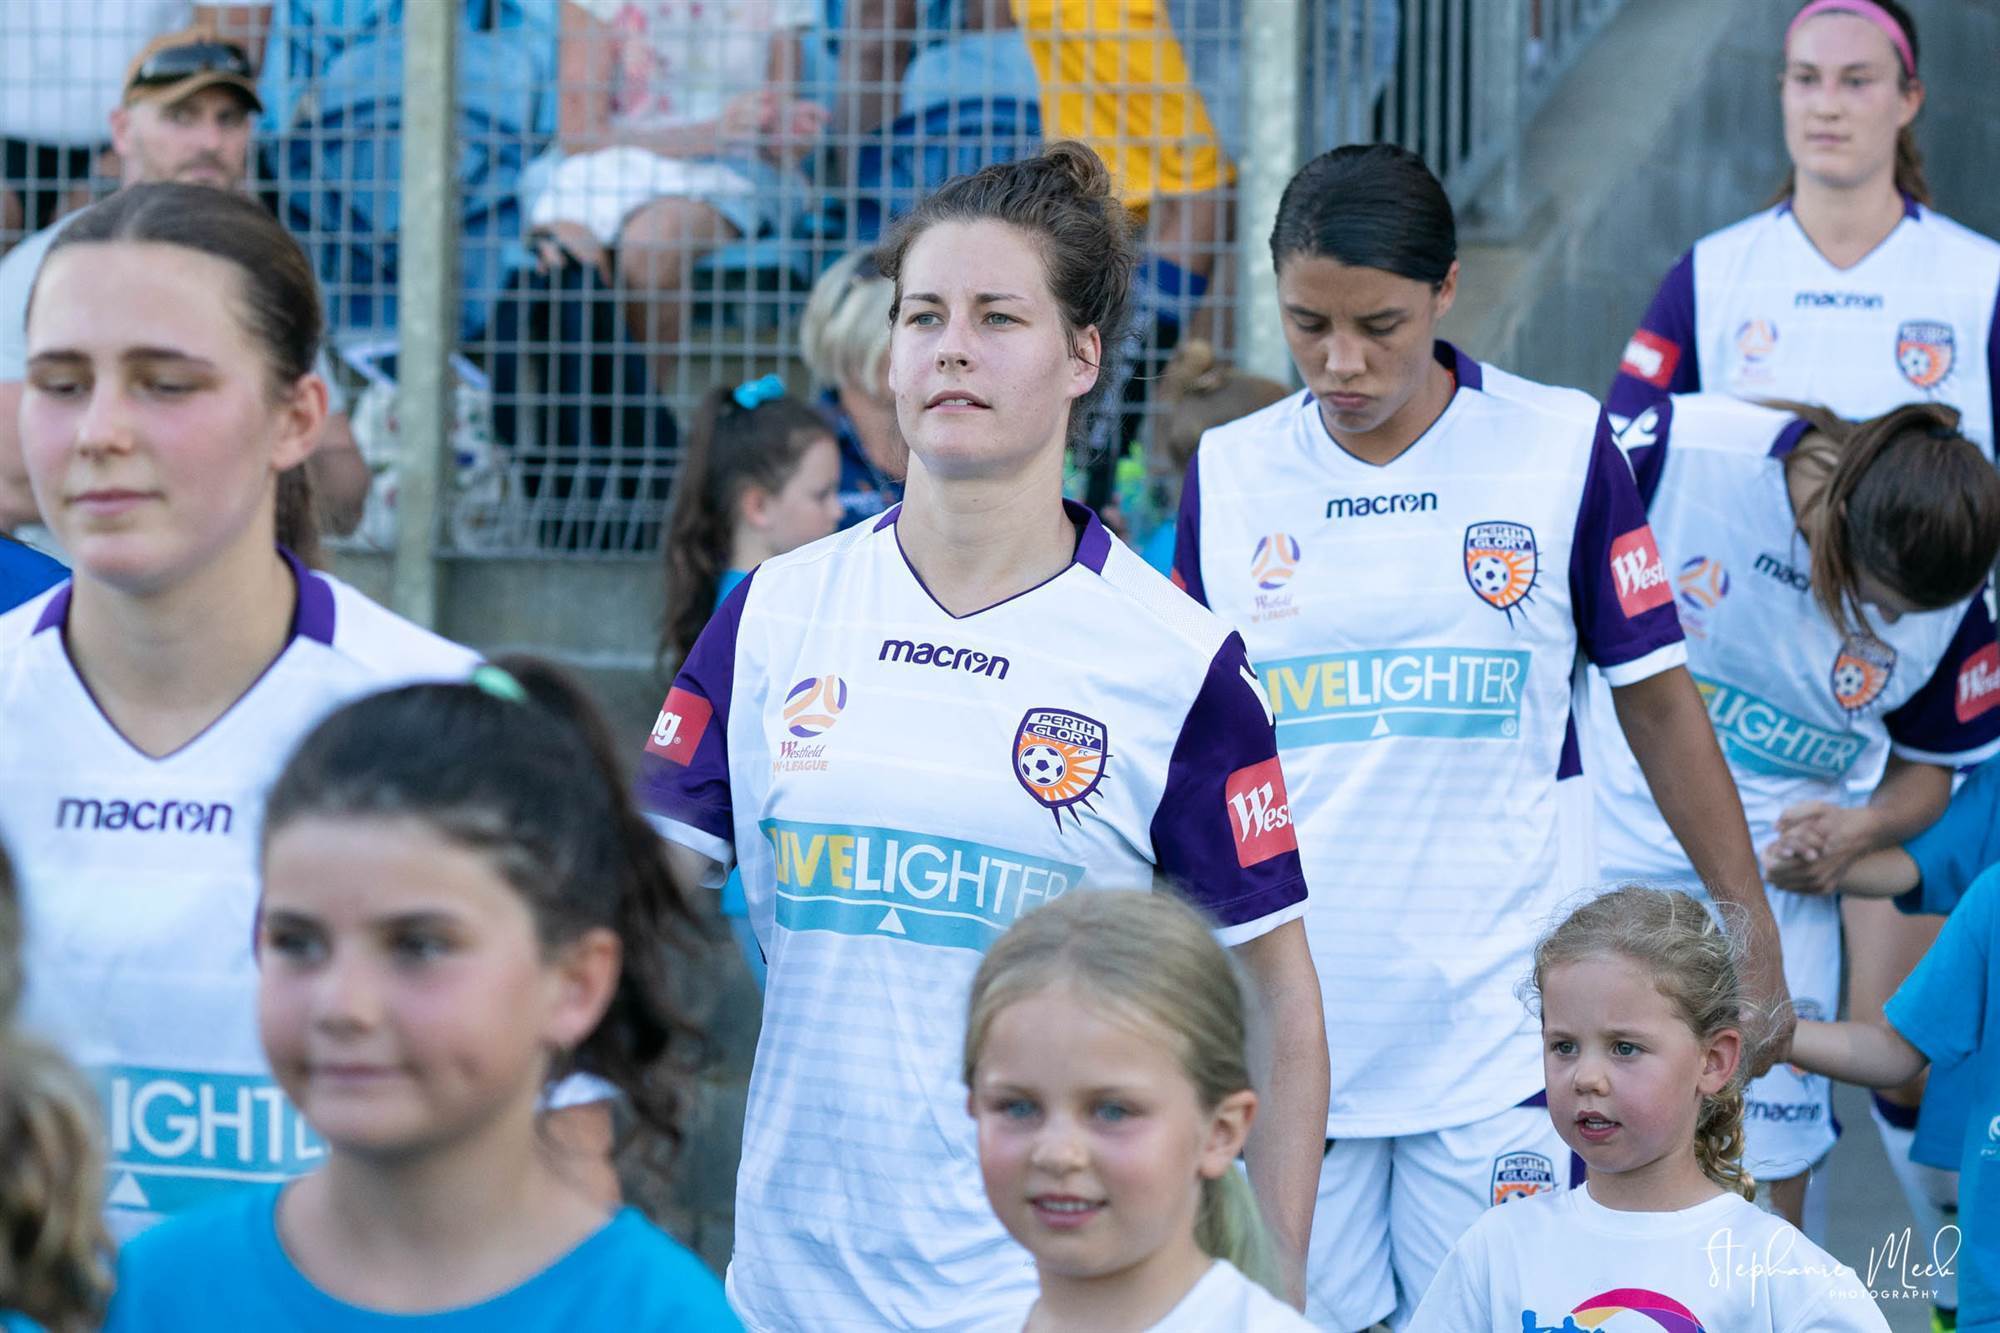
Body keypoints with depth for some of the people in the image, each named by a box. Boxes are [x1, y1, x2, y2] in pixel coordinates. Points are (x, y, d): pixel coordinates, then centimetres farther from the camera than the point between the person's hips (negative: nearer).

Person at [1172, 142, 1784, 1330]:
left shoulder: (1562, 447, -1)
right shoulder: (1227, 475, 4)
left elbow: (1656, 700, 5)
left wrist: (1750, 931, 4)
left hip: (1496, 1021, -2)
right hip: (1283, 1028, 2)